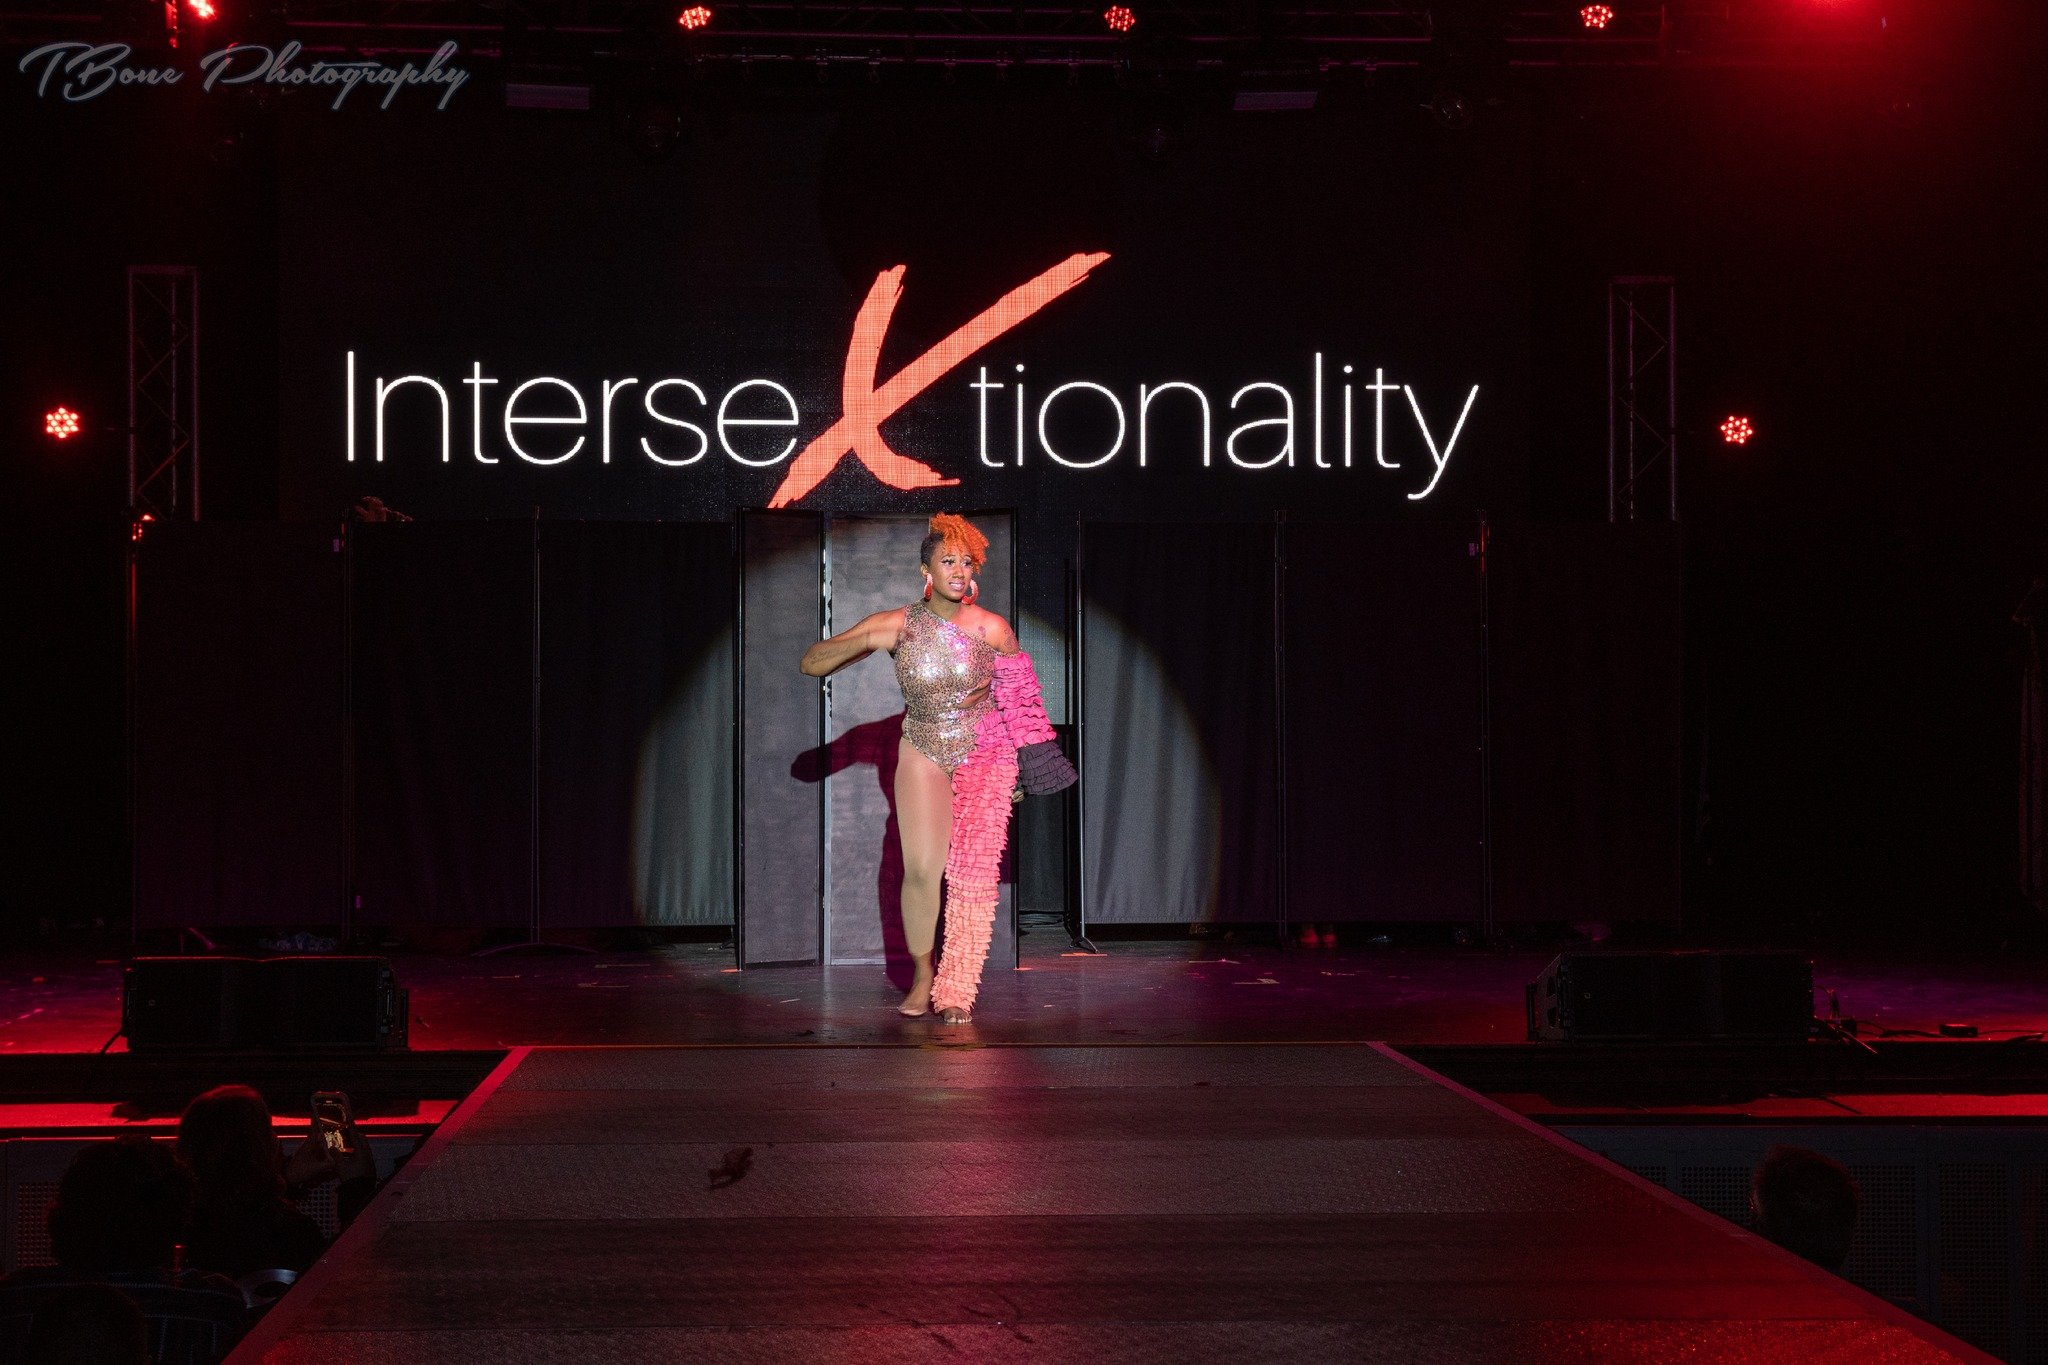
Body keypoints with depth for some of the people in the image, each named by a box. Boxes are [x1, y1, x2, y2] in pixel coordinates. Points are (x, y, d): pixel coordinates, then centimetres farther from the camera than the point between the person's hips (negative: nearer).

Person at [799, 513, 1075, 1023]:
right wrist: (865, 642, -28)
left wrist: (1022, 769, 11)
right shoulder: (896, 625, -10)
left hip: (985, 754, 0)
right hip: (923, 753, 0)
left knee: (973, 868, -6)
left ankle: (957, 989, 1)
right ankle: (922, 975, 9)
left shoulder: (992, 629, -10)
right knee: (922, 868, -13)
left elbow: (1017, 695, 7)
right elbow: (811, 663, -10)